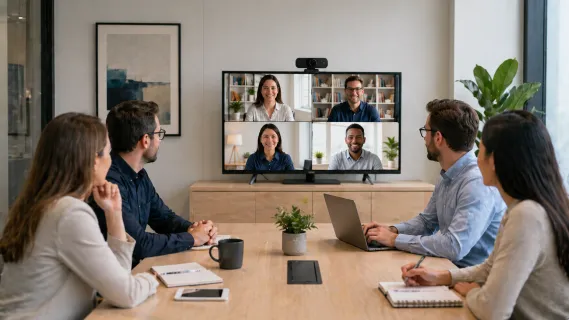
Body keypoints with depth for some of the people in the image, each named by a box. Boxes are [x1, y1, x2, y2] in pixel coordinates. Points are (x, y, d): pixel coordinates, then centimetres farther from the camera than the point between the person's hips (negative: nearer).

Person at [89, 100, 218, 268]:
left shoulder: (139, 175, 6)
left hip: (137, 266, 8)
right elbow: (138, 243, -26)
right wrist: (191, 238, -13)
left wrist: (192, 228, -4)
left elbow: (164, 217, 16)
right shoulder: (108, 180, -24)